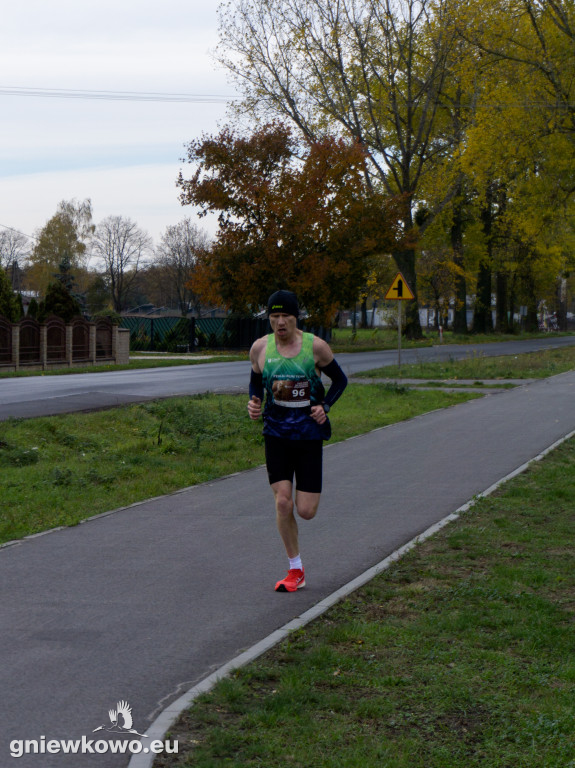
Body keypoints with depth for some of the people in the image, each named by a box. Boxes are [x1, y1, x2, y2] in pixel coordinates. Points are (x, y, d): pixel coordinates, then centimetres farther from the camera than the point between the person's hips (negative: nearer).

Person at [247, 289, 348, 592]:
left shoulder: (316, 346, -7)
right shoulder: (260, 348, -1)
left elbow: (340, 379, 7)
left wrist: (325, 406, -9)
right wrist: (254, 403, -5)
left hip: (309, 433, -1)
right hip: (276, 433, 2)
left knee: (306, 511, -4)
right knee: (282, 502, -8)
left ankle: (310, 493, 37)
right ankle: (295, 571, 9)